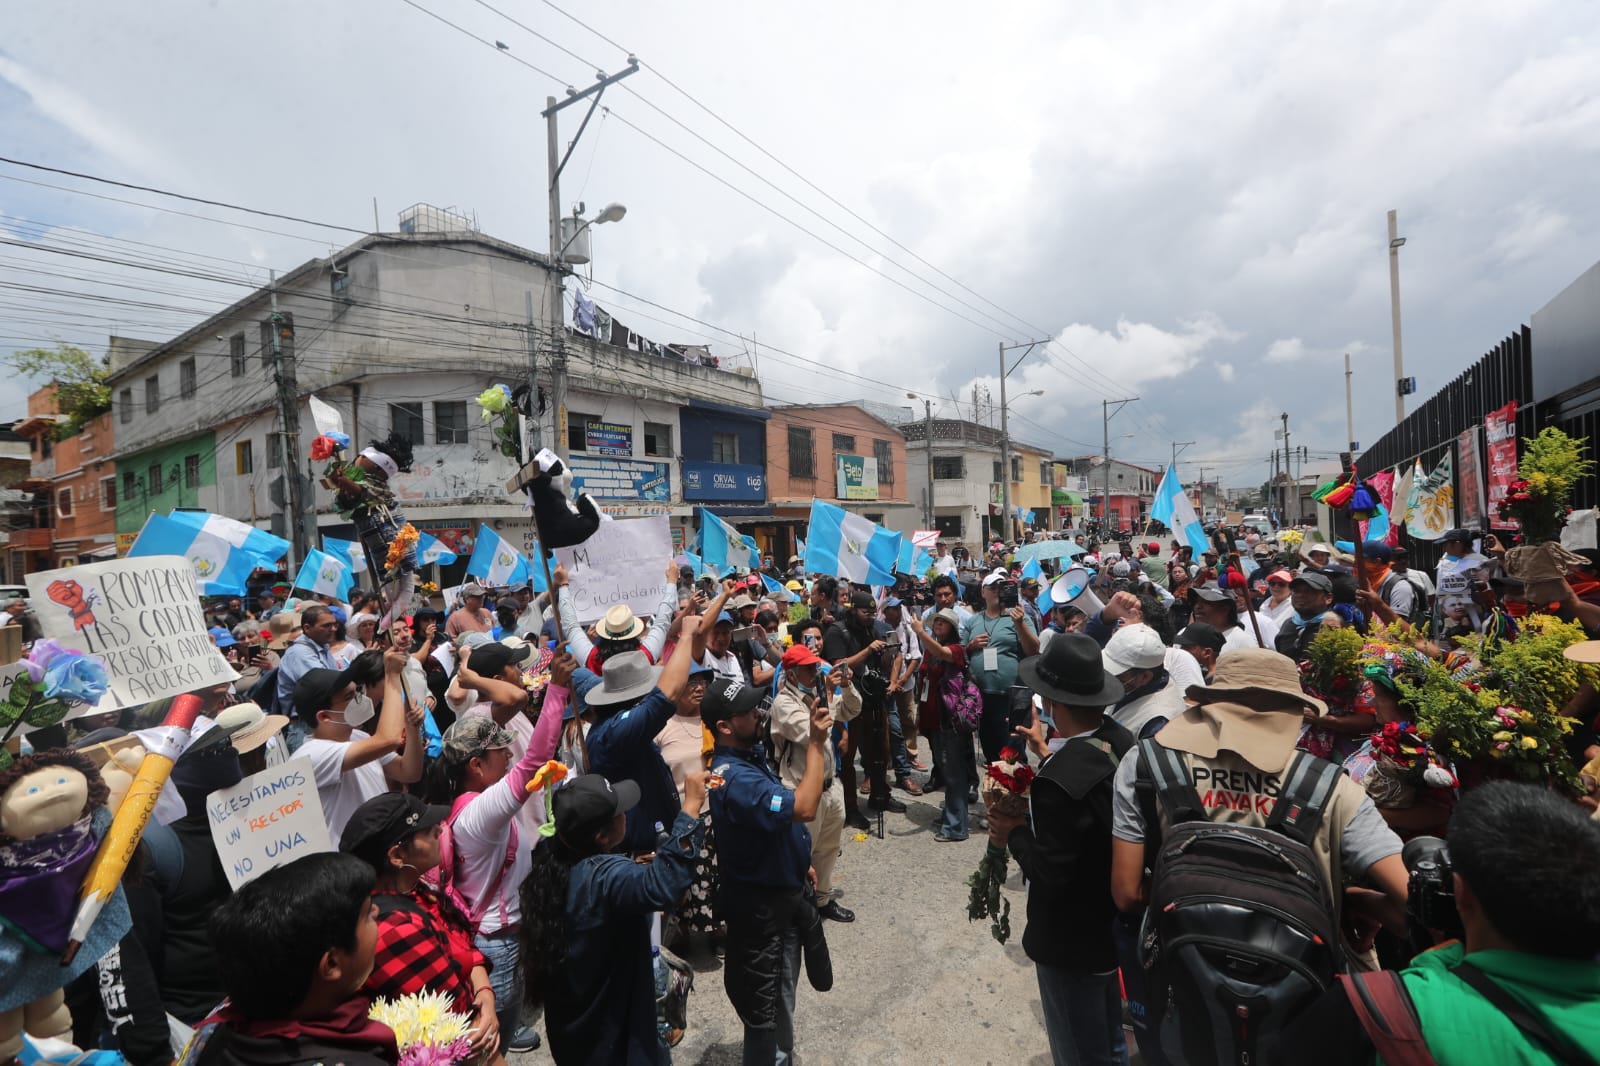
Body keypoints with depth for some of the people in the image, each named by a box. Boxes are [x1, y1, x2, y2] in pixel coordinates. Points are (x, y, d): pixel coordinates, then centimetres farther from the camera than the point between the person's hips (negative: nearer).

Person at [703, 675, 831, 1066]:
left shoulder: (751, 753, -1)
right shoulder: (734, 776, -34)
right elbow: (804, 809, -41)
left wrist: (800, 863, 18)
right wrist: (816, 745, -36)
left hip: (782, 890, 10)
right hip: (760, 903, -10)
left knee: (782, 989, 29)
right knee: (765, 1000, 11)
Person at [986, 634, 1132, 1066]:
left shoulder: (1058, 779, -34)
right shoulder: (1122, 741, -10)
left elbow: (1049, 872, -29)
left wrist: (1016, 833, -13)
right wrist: (1049, 755, 8)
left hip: (1071, 941, -8)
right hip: (1112, 924, 8)